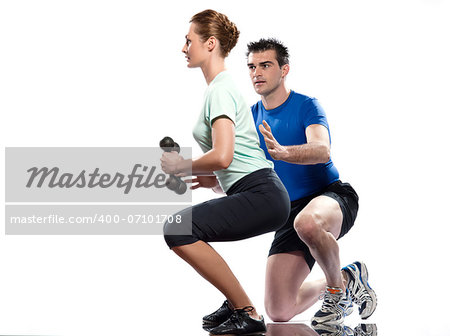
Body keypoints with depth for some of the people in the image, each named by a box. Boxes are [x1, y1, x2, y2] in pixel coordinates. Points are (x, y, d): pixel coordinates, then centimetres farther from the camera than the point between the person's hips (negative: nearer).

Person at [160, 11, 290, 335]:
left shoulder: (220, 90, -10)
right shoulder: (222, 86, 21)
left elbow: (222, 156, -24)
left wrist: (182, 166, -9)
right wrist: (214, 179, 18)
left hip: (262, 197, -11)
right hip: (257, 195, 11)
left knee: (178, 230, -20)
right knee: (183, 226, 21)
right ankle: (236, 302, 20)